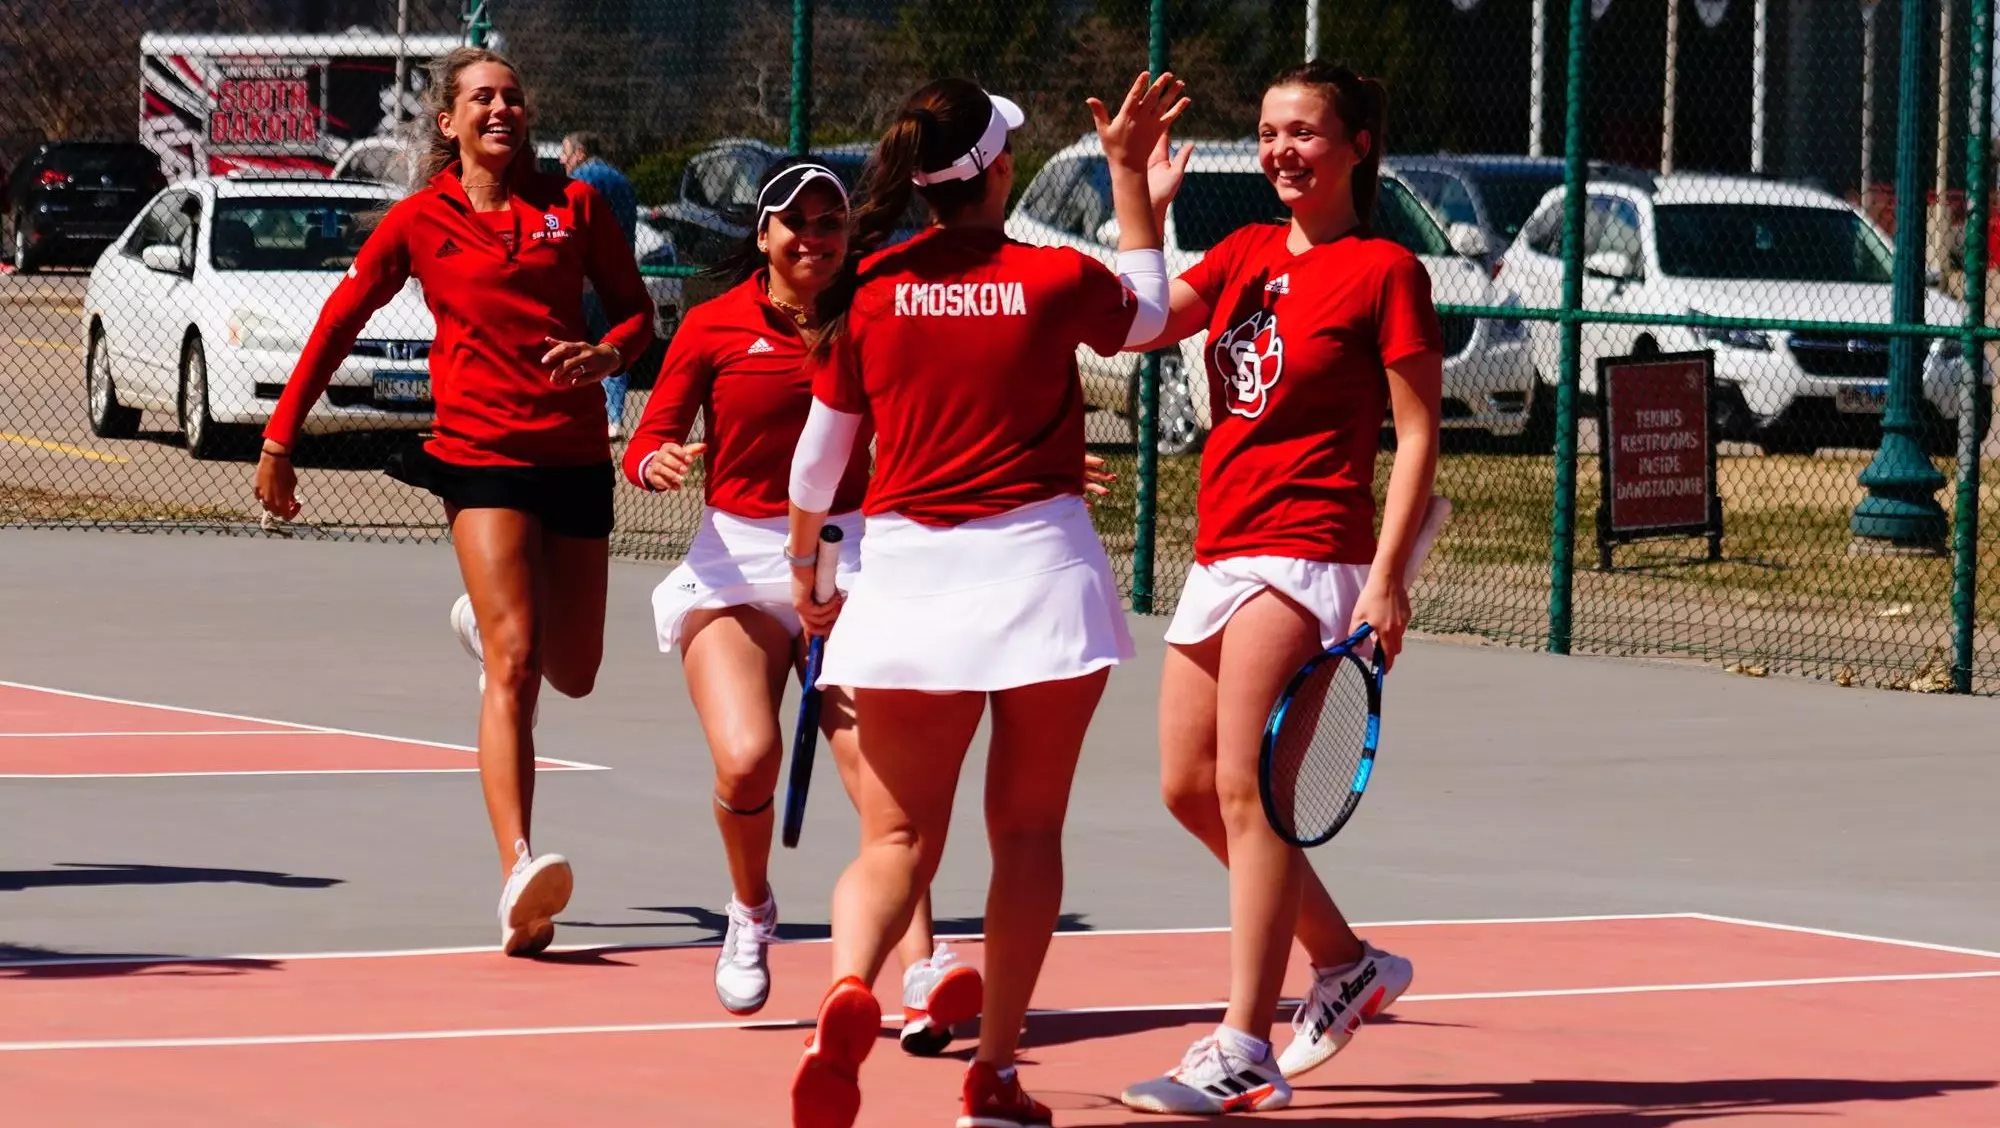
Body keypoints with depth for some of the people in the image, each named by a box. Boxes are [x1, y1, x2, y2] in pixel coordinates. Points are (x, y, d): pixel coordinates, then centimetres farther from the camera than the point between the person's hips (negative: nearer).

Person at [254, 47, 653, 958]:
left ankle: (483, 622, 49)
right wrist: (279, 442, 11)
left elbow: (637, 310, 12)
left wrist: (608, 353, -12)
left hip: (575, 456, 4)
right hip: (482, 455, -4)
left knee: (572, 674, 13)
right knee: (516, 664, -19)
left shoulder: (573, 205, 8)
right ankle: (518, 873, -29)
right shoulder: (422, 219, 3)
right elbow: (339, 323, 11)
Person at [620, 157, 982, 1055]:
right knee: (747, 758, -21)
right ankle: (750, 913, 12)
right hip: (736, 561, -1)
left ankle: (921, 978, -30)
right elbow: (647, 445, 3)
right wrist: (657, 463, -21)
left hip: (849, 555, 1)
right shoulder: (713, 328, 2)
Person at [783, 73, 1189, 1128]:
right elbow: (1147, 316, 22)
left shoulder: (868, 290, 0)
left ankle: (849, 987, -27)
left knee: (898, 836, 4)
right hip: (1039, 565, -1)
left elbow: (817, 455, 9)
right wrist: (1131, 180, 26)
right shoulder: (1058, 279, -3)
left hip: (905, 570, 1)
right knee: (1027, 831, 10)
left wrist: (804, 569, 26)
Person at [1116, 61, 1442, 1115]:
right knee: (1191, 788, 11)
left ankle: (1243, 1053, -12)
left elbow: (1418, 433, -7)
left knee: (1246, 788, -13)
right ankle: (1347, 965, 28)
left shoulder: (1384, 271, -5)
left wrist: (1386, 578, -15)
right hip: (1219, 549, 8)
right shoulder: (1243, 255, 14)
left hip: (1306, 552, -8)